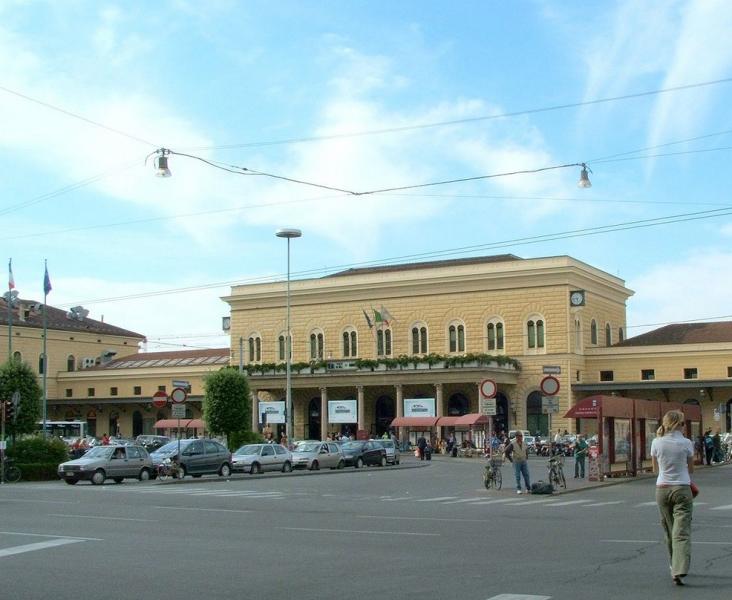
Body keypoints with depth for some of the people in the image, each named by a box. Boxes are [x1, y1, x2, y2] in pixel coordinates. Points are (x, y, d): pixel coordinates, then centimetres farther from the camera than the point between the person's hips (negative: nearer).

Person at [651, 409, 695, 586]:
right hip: (682, 489, -3)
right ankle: (679, 570, -19)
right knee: (682, 532, -5)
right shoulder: (686, 443, -7)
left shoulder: (656, 443, -2)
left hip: (662, 489, 3)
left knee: (669, 531, 17)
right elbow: (691, 469, 6)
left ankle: (675, 567, 27)